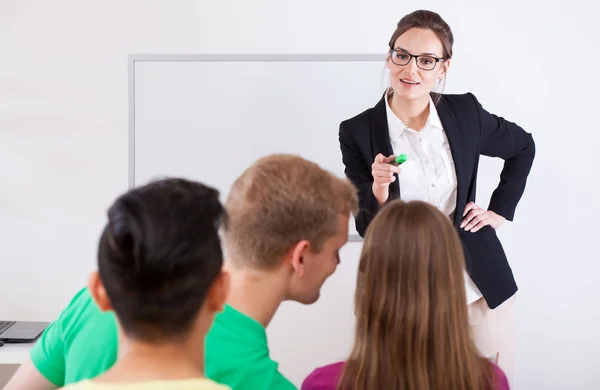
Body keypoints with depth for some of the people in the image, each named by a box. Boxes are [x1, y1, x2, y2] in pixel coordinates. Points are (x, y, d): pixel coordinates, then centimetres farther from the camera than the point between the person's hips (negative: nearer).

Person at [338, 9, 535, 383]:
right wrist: (379, 190, -26)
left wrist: (500, 210, 8)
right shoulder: (358, 131, -8)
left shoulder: (465, 112, -3)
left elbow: (523, 147, 16)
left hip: (480, 284, 2)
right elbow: (366, 228, -7)